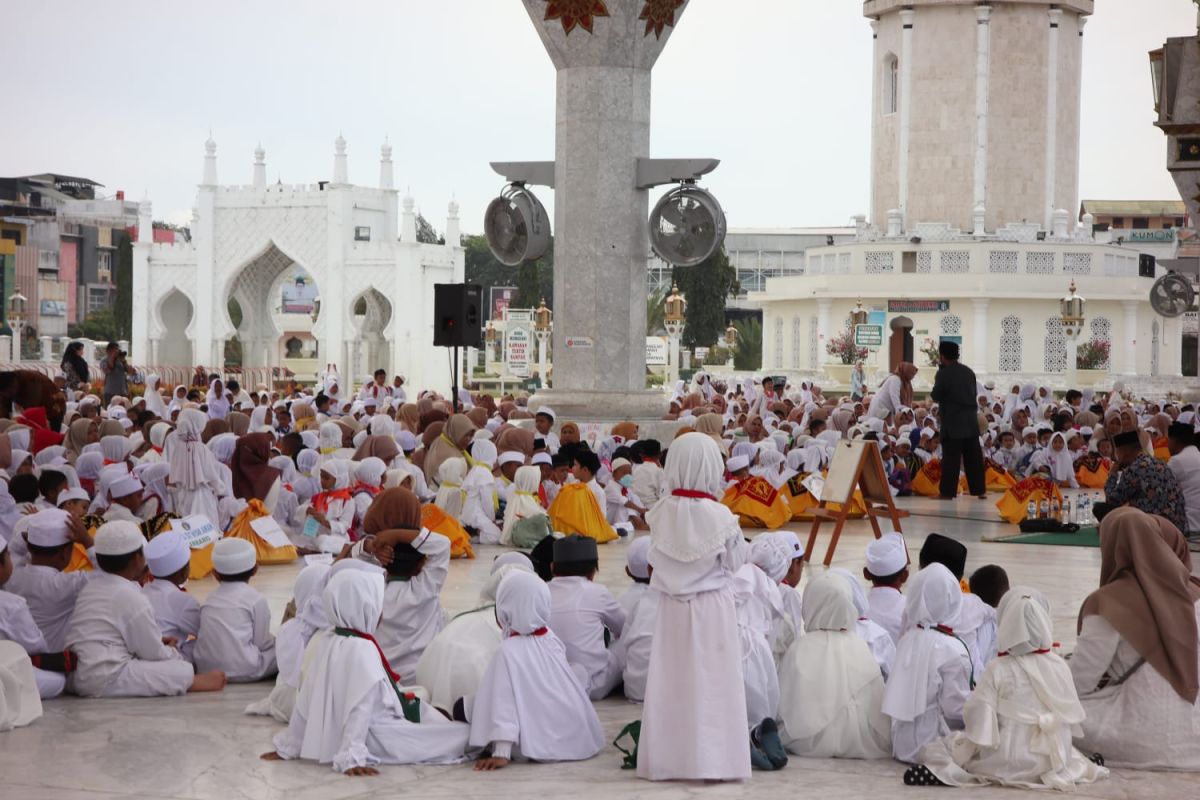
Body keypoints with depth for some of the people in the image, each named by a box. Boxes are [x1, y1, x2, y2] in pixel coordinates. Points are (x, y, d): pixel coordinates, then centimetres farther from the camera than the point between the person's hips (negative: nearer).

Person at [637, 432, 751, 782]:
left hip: (673, 606, 3)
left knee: (671, 681, 10)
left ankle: (668, 756, 16)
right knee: (710, 681, 2)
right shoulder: (720, 516, -17)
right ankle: (711, 758, 4)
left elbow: (656, 559, 3)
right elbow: (736, 561, -5)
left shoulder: (661, 513, -8)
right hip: (713, 607, -3)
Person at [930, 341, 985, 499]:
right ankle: (979, 489, 13)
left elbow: (936, 396, -9)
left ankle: (948, 491, -4)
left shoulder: (943, 373, -11)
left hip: (952, 422, -6)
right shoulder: (969, 372, 9)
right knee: (974, 457, 10)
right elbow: (974, 393, 15)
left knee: (951, 459, -3)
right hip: (971, 421, 6)